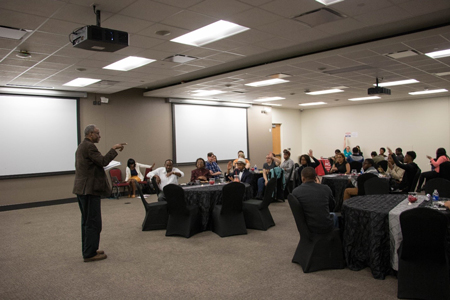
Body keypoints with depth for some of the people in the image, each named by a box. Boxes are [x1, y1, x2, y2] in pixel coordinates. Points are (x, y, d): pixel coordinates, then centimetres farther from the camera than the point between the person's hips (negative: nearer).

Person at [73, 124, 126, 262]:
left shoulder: (81, 146, 18)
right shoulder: (89, 146, -14)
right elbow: (103, 161, -21)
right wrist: (113, 149, -14)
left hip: (81, 189, 11)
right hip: (90, 189, -11)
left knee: (86, 221, 15)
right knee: (93, 222, -5)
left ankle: (87, 250, 23)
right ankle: (90, 254, 1)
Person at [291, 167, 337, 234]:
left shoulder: (295, 191, -13)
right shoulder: (326, 188, -12)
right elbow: (332, 207, 6)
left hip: (308, 228, 1)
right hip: (326, 228, -1)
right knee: (333, 215, 36)